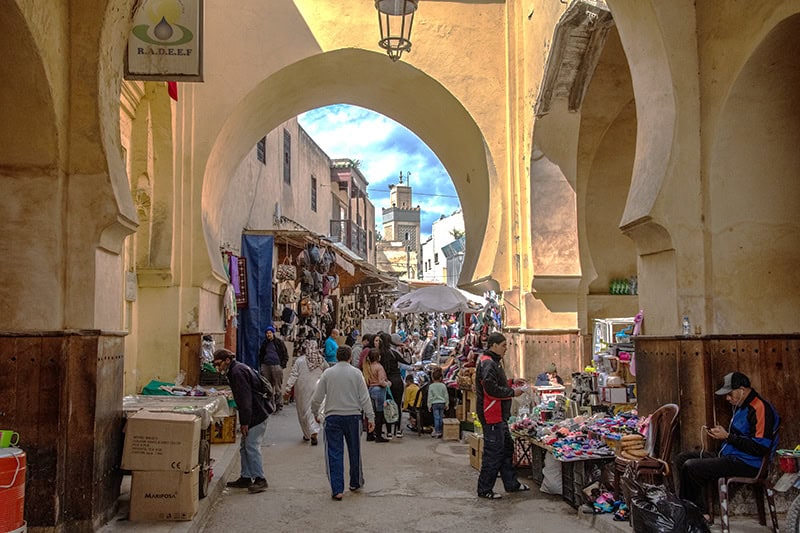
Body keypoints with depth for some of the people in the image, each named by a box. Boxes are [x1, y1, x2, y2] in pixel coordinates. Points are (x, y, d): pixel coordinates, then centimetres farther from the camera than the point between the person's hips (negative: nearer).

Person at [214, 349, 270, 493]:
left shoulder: (237, 371, -16)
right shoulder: (237, 370, 18)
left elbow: (245, 398, -22)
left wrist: (244, 422, -20)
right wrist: (244, 421, 20)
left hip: (256, 416, -11)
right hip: (255, 416, 11)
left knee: (252, 446, -8)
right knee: (244, 447, 15)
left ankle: (260, 479, -3)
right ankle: (246, 478, 22)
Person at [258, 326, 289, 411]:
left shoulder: (279, 342, 3)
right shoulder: (264, 343, 14)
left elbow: (285, 354, 4)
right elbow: (260, 355, 23)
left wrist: (282, 365, -5)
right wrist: (261, 366, 12)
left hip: (276, 366, -4)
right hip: (266, 366, 4)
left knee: (278, 386, -5)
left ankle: (279, 403, -2)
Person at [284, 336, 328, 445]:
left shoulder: (299, 360, -9)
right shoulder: (322, 361, -1)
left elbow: (293, 375, -10)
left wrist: (288, 388, -8)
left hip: (302, 389, -2)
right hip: (316, 389, 2)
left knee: (303, 411, 12)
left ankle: (307, 434, 20)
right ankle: (314, 431, -14)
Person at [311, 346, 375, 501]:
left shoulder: (327, 373, 1)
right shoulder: (355, 373, -1)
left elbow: (317, 398, 4)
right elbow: (364, 397, -4)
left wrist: (315, 413, 20)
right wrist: (370, 417, -1)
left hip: (332, 417, 0)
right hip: (353, 415, 0)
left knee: (334, 453, 3)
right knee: (354, 451, 15)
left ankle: (337, 489, -1)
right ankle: (356, 483, 30)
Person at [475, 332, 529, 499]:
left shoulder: (493, 363, 18)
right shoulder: (487, 363, -18)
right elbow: (492, 389, -26)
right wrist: (512, 392, -16)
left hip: (498, 415, 11)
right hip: (492, 416, -11)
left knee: (507, 448, 19)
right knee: (493, 452, -4)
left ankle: (511, 483, 30)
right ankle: (484, 489, 6)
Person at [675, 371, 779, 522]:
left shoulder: (761, 408, -16)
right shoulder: (741, 406, 17)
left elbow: (761, 448, -22)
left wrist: (727, 437, -16)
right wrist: (720, 434, 8)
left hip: (747, 464, -11)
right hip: (729, 456, 11)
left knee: (690, 467, -24)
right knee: (682, 459, 3)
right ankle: (700, 513, -2)